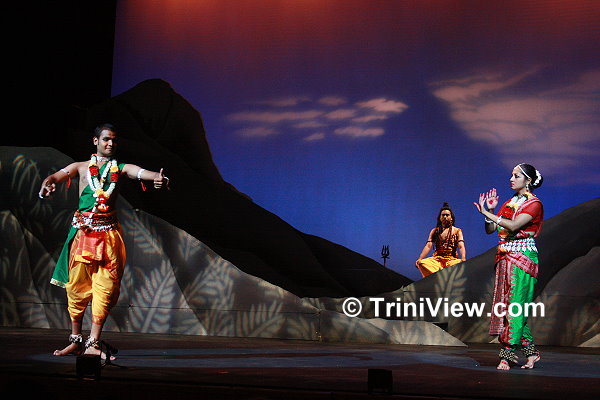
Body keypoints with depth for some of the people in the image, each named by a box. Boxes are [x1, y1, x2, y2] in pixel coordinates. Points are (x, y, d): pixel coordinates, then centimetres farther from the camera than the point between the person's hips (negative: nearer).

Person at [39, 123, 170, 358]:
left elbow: (141, 173, -8)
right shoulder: (81, 167, 12)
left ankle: (93, 343, -2)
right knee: (77, 285, 2)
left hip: (109, 233, 0)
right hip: (83, 231, 0)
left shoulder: (121, 169, 12)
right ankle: (75, 341, 15)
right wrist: (47, 183, -30)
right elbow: (59, 175, -5)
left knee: (105, 286, -5)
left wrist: (158, 178, -32)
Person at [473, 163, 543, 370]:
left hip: (523, 258, -7)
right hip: (504, 258, 7)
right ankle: (531, 351, 13)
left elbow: (514, 225, -20)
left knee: (515, 305, -10)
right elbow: (490, 229, 12)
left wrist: (487, 213, -16)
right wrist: (490, 210, -4)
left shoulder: (534, 204, -5)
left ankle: (508, 353, -10)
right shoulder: (508, 203, 17)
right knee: (504, 304, 4)